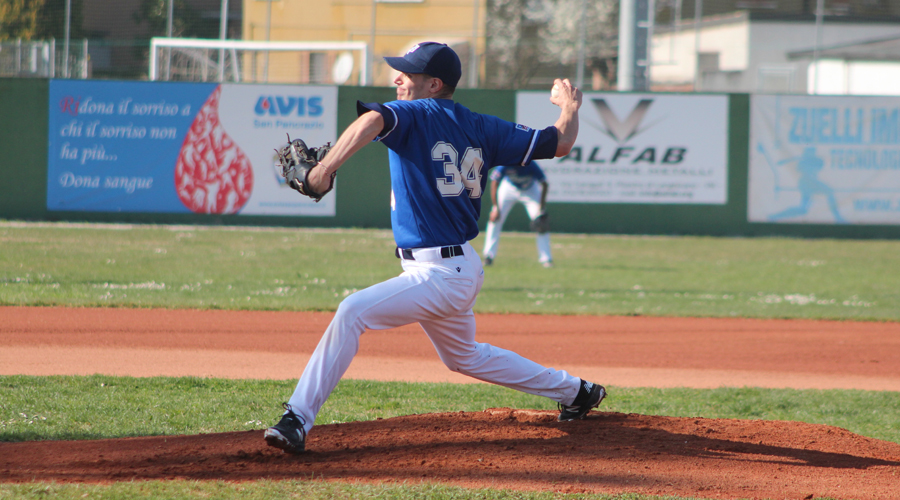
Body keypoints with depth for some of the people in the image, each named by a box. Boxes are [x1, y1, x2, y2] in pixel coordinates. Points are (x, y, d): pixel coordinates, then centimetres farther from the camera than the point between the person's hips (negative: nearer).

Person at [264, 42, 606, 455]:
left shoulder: (414, 114, -10)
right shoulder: (480, 128, 9)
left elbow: (372, 120, -34)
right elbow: (560, 143, 11)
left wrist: (327, 165, -43)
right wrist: (569, 108, 32)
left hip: (440, 276, -9)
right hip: (461, 268, 9)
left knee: (353, 312, -19)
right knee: (464, 356, 30)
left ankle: (298, 418, -28)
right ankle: (574, 391, 41)